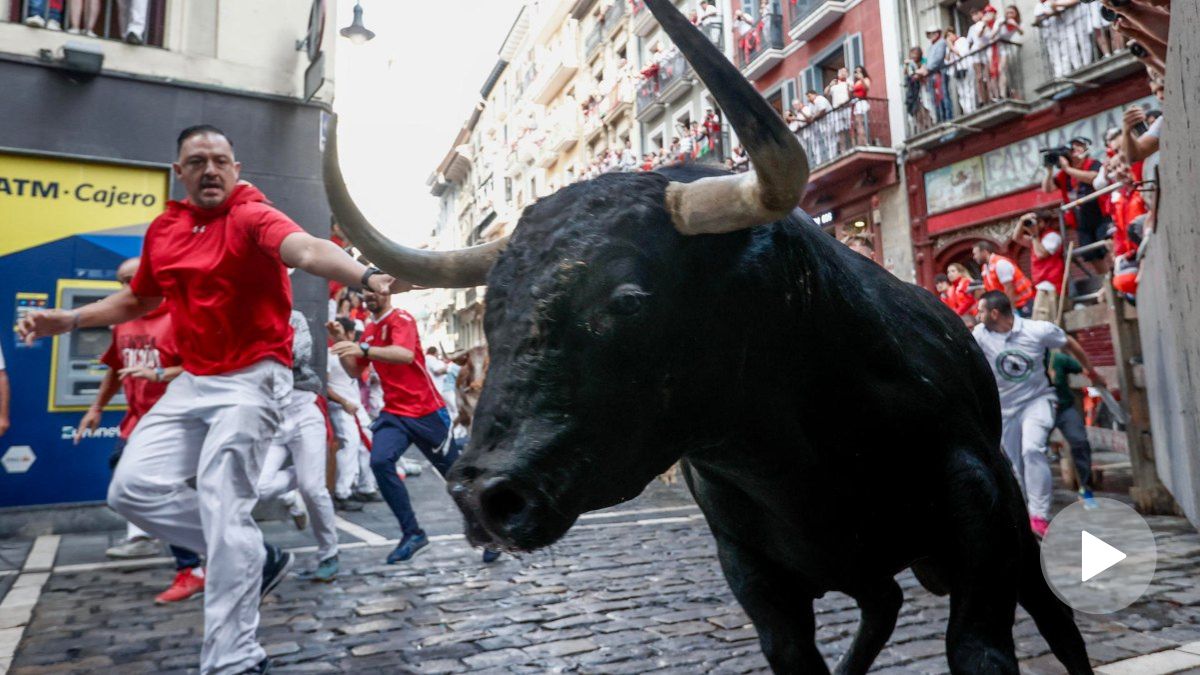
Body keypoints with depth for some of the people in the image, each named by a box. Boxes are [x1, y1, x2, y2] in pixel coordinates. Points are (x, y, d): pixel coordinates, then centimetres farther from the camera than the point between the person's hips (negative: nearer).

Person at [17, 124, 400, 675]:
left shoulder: (251, 216, -13)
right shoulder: (163, 229, 10)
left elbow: (306, 249, -36)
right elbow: (140, 298, 28)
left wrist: (364, 276, -55)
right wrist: (70, 320, 18)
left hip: (252, 378, -8)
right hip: (193, 380, 8)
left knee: (223, 509, -11)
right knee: (134, 488, 4)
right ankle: (257, 558, 16)